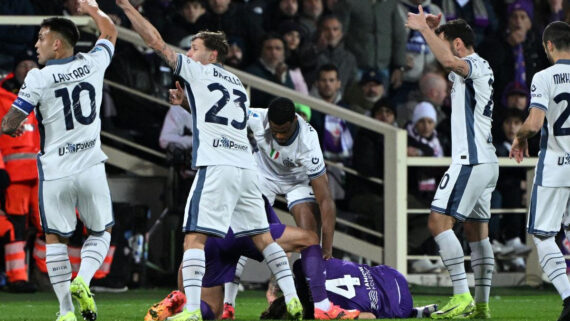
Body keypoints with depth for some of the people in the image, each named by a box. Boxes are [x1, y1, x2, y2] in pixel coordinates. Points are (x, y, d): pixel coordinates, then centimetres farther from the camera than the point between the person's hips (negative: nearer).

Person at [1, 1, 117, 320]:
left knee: (56, 238, 11)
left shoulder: (38, 79, -11)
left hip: (55, 171, -2)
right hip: (91, 167, 2)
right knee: (102, 232, 19)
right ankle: (83, 280, -7)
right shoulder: (93, 64, 0)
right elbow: (110, 33, 23)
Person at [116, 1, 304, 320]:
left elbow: (157, 42, 4)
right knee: (263, 237, 14)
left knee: (194, 238, -9)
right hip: (246, 167, 7)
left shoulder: (198, 72, 3)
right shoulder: (238, 84, 23)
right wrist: (189, 102, 32)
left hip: (216, 168, -7)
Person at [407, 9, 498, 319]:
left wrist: (425, 28, -24)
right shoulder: (474, 69, 18)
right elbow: (448, 64, 37)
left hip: (471, 162, -10)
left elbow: (448, 61, -35)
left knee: (439, 221, -13)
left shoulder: (476, 66, -12)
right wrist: (429, 29, 21)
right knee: (476, 231, 11)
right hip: (486, 162, 10)